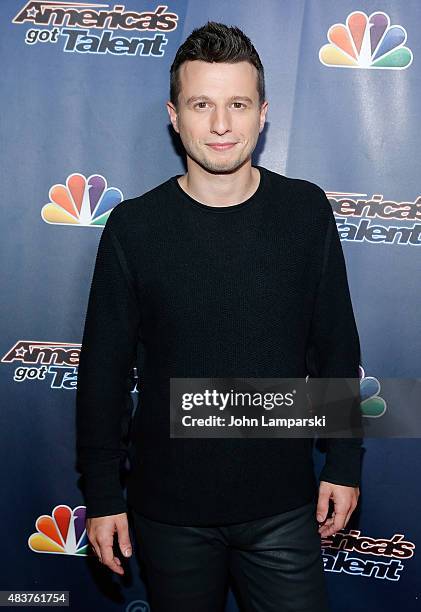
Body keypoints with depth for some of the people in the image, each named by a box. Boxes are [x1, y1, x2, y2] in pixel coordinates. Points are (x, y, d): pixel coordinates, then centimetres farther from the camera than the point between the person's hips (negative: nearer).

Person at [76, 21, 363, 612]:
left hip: (282, 505, 1)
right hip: (169, 508, 0)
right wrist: (102, 494, -1)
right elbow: (104, 368, -3)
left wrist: (345, 463, 3)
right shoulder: (134, 225, -8)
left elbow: (336, 348, 2)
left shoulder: (307, 212, -5)